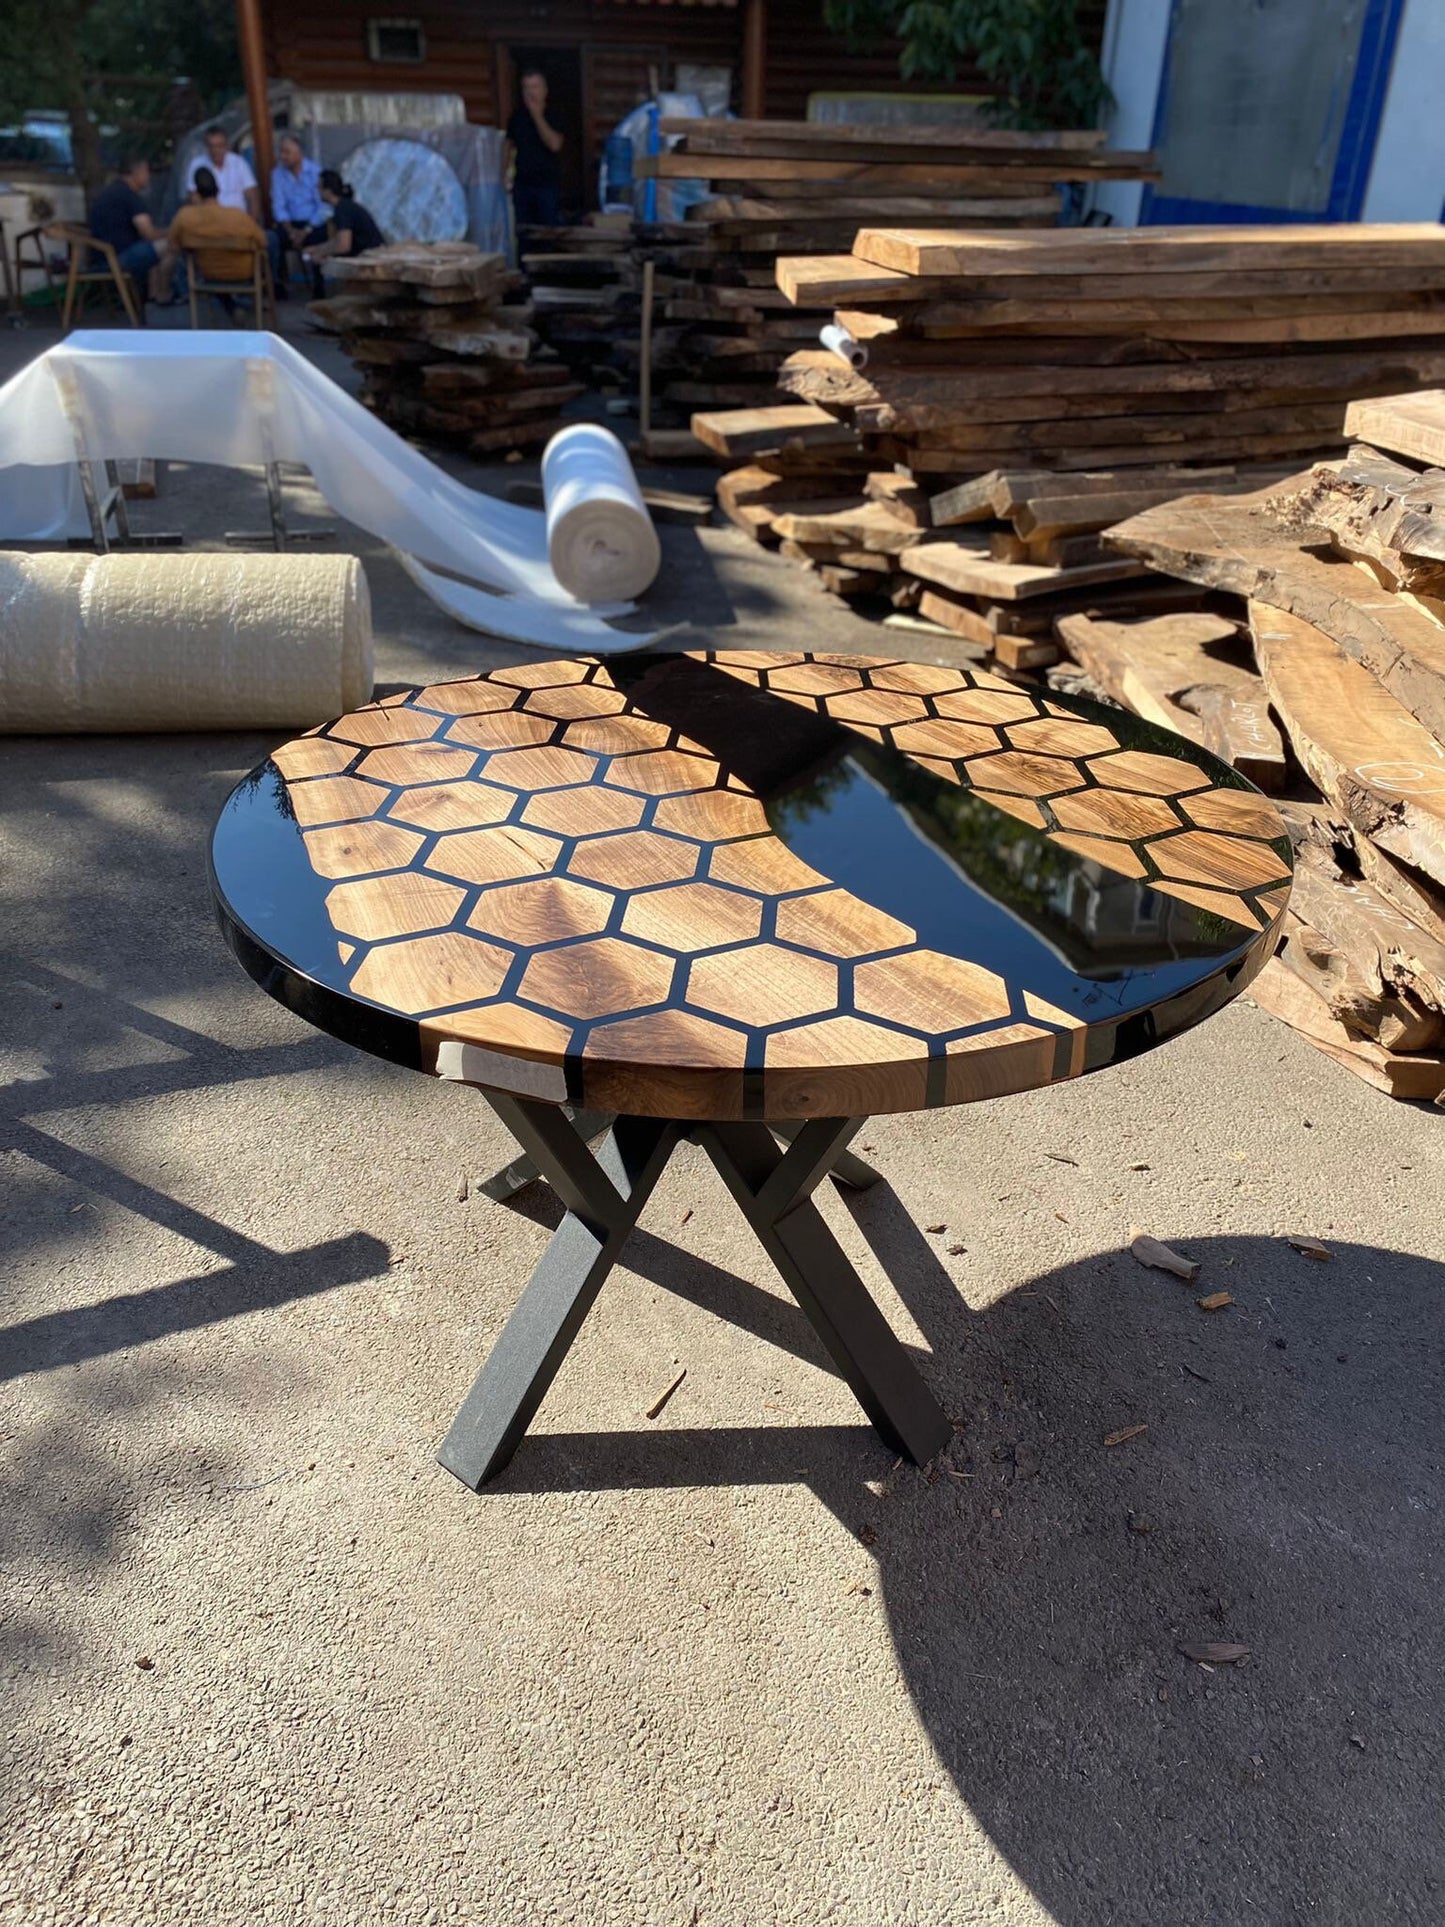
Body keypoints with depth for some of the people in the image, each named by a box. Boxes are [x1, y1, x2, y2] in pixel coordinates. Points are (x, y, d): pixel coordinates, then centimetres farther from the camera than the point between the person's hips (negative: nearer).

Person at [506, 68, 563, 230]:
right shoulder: (517, 117, 10)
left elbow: (555, 145, -14)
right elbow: (508, 146, 15)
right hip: (522, 184, 3)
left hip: (548, 184, -3)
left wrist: (537, 116, -11)